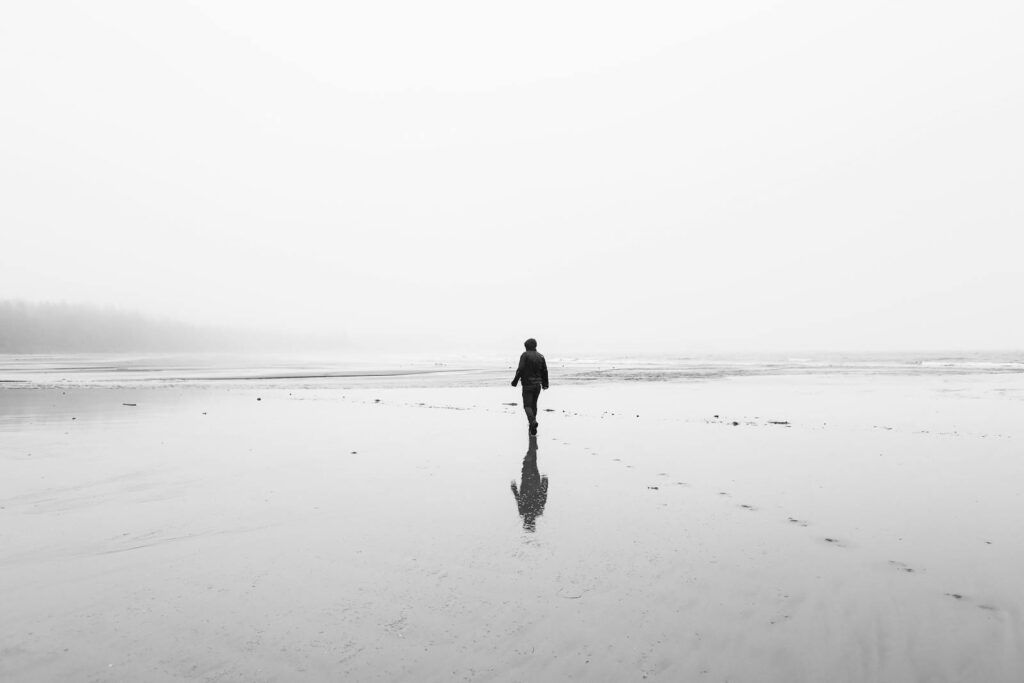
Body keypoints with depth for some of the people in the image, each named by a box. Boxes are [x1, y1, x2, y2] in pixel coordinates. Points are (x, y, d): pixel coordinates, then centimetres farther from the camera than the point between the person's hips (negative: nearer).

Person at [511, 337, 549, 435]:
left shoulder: (525, 355, -7)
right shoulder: (540, 356, 8)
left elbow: (520, 369, -15)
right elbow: (545, 371, 8)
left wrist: (515, 381, -6)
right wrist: (545, 384, 19)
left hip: (527, 384, -5)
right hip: (537, 385, 5)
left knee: (527, 406, -3)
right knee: (534, 404, 18)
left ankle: (533, 421, -28)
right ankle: (532, 427, 24)